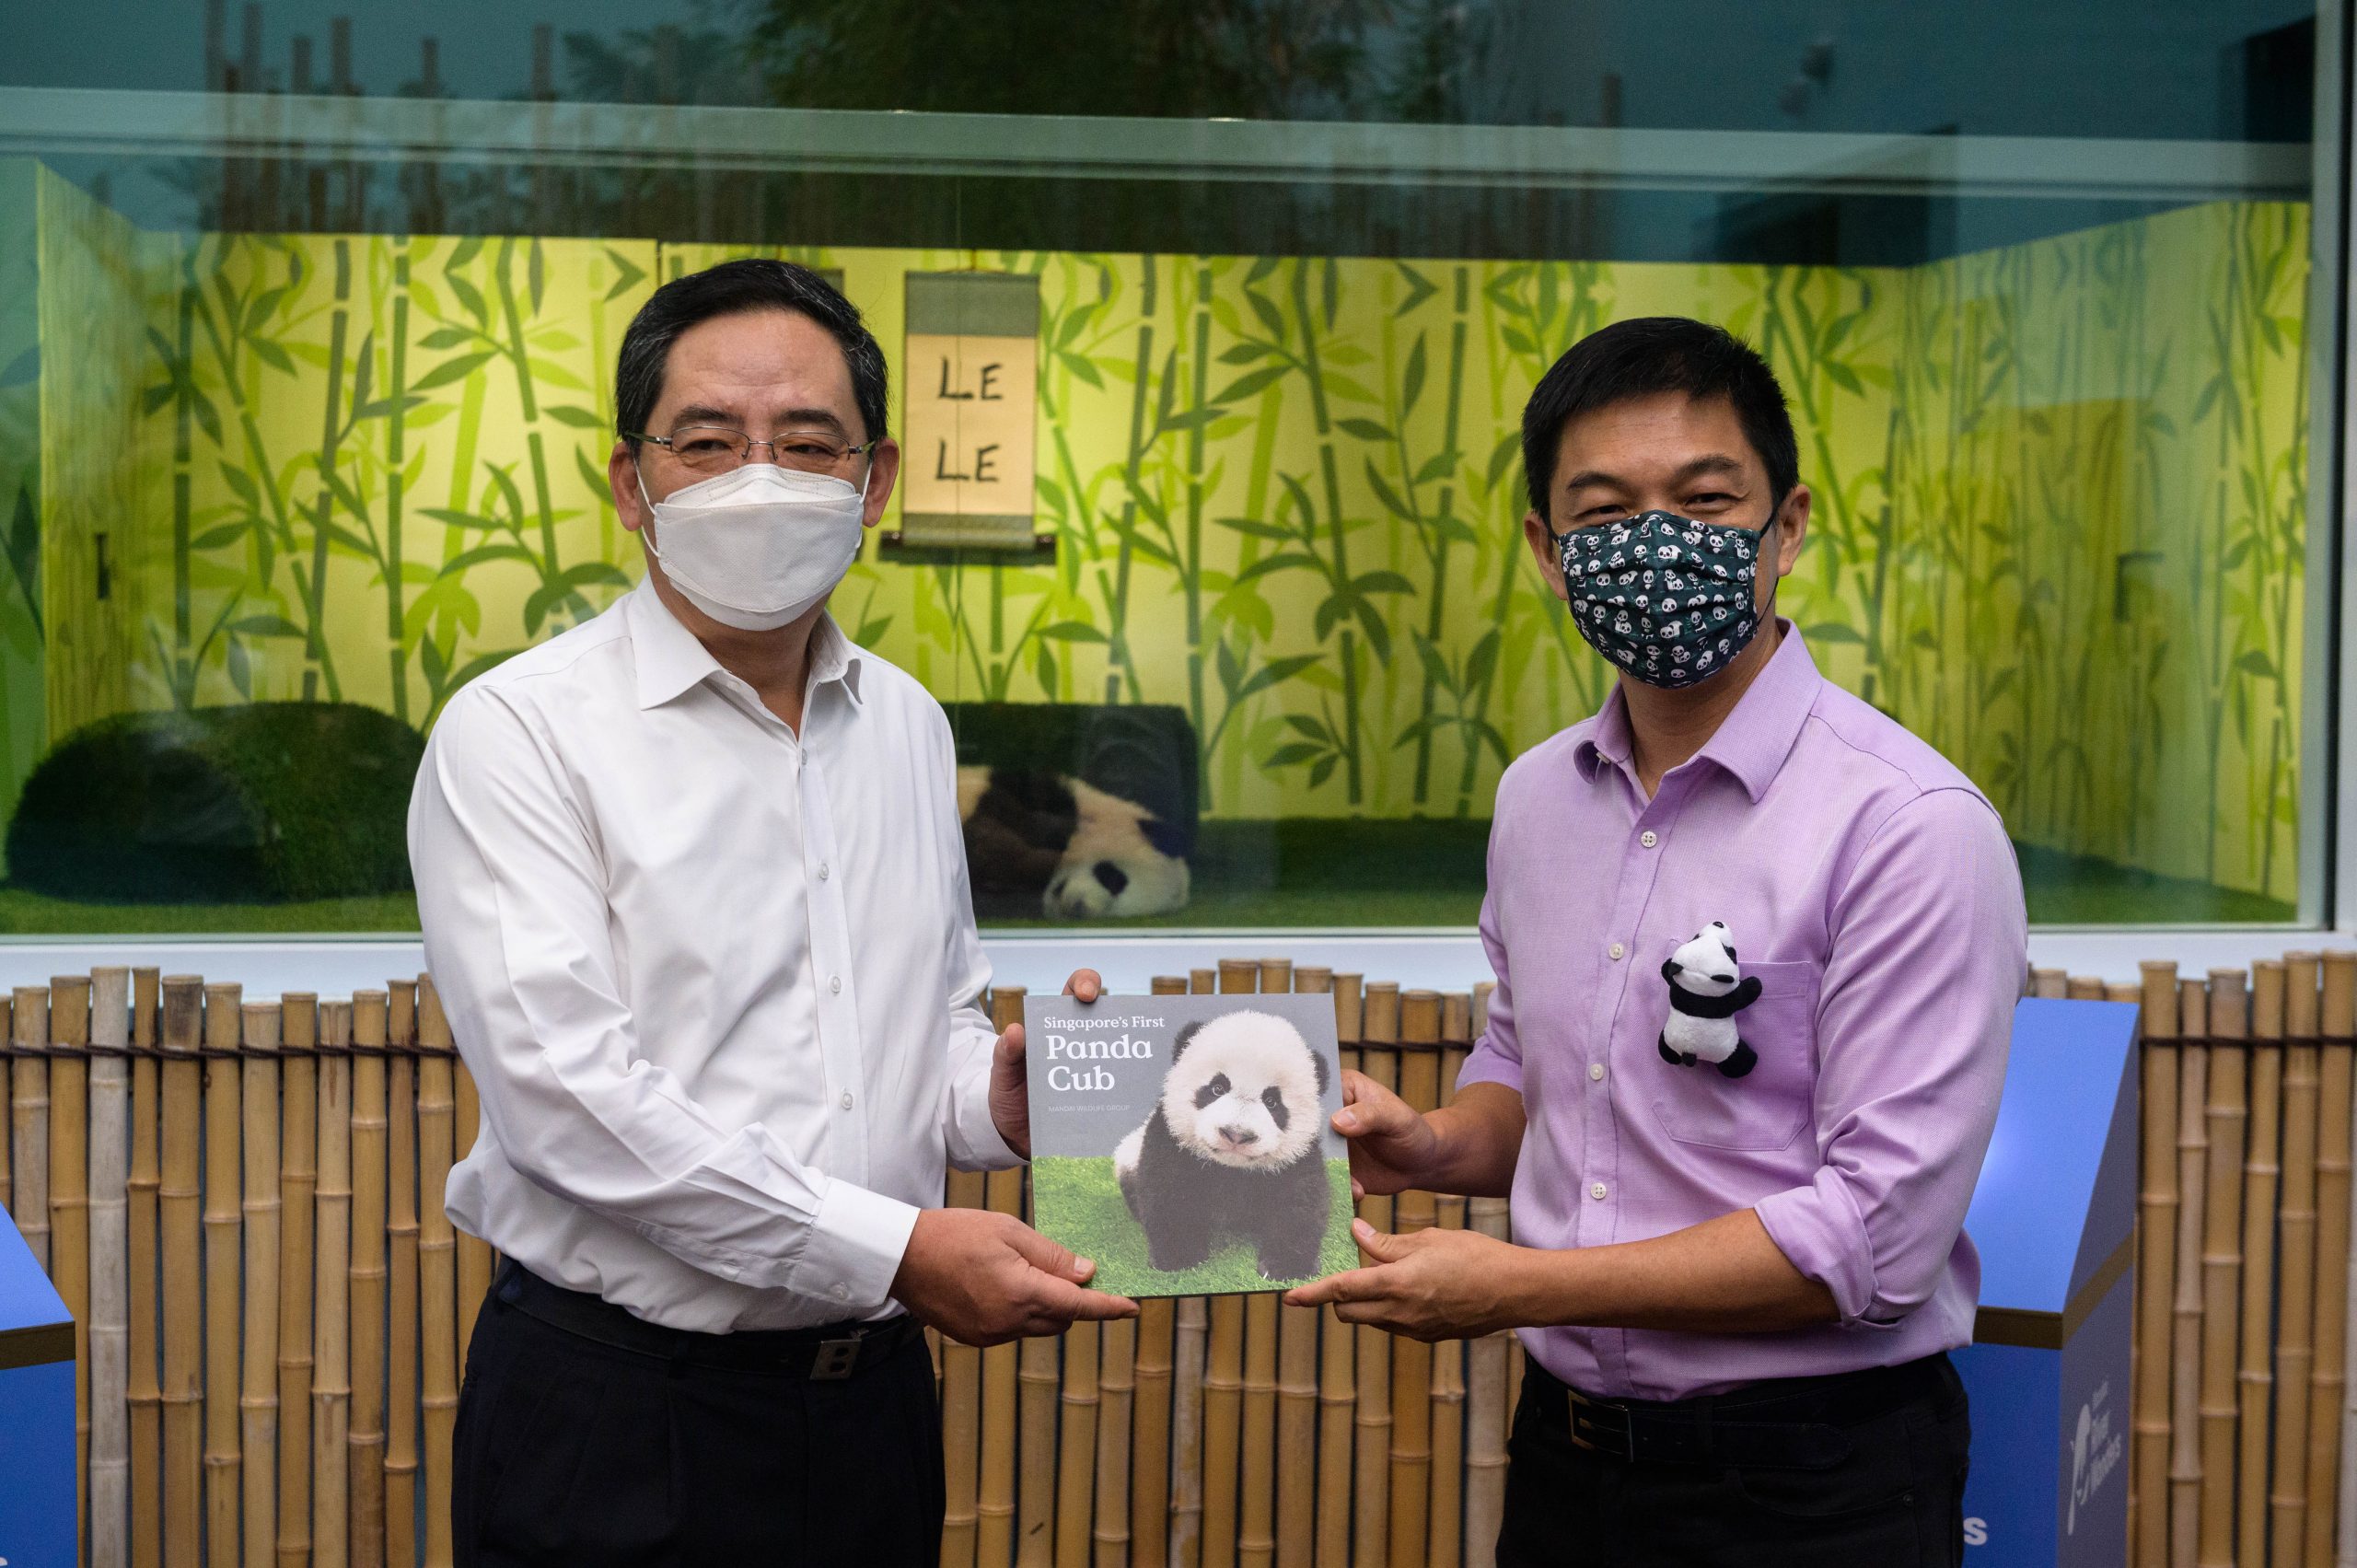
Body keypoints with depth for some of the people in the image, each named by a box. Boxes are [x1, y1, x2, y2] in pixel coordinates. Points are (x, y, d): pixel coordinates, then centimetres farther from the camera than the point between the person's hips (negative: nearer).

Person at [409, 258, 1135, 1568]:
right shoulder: (519, 733, -10)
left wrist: (994, 1098, -5)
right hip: (617, 1412, -5)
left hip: (873, 1396, 6)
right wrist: (893, 1250, -21)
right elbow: (567, 1093, -19)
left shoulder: (908, 726, 9)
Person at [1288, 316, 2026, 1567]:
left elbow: (1874, 1237, -20)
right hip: (1566, 1453, 6)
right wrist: (1430, 1144, -3)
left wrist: (1513, 1287, -20)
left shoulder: (1911, 827, -17)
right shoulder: (1536, 796, 4)